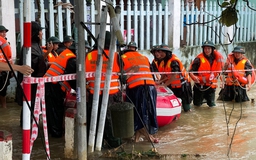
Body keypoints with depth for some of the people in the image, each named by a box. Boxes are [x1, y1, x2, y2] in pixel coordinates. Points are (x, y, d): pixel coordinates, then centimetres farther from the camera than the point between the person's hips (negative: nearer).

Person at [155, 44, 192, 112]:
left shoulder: (174, 61, -23)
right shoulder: (163, 62, 3)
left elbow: (174, 76, -29)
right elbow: (164, 74, 7)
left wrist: (164, 84, -29)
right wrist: (160, 81, -11)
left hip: (182, 85, -7)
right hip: (173, 86, 7)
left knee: (187, 109, 3)